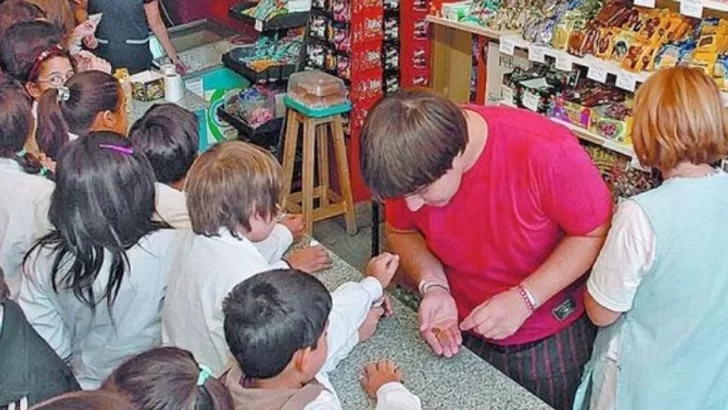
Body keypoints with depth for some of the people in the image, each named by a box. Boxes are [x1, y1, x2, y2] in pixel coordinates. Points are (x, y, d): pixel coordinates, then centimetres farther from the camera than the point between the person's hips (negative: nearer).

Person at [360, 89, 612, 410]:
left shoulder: (546, 151, -32)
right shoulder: (411, 166, -19)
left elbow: (598, 233, -20)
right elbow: (402, 232, 0)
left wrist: (524, 299, -28)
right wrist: (433, 286, -19)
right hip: (462, 332, 3)